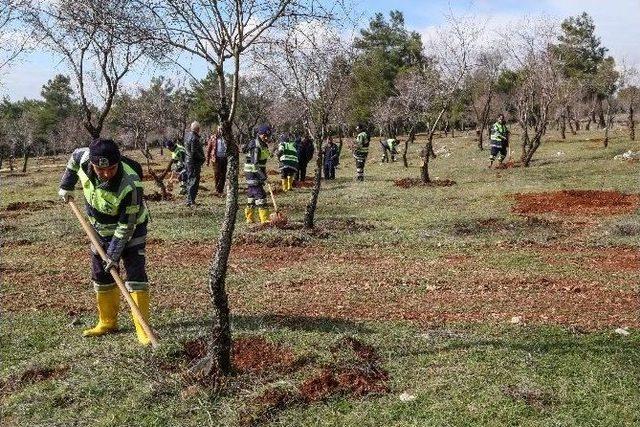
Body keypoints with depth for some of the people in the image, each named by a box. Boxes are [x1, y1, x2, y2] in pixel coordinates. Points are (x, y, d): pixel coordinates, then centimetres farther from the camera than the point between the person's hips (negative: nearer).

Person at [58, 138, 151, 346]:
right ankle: (107, 322, 29)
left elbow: (126, 225, -29)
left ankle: (142, 328, -9)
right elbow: (74, 157, 4)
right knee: (100, 276, 13)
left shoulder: (130, 185, -38)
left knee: (135, 274, -13)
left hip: (130, 231, -6)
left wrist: (114, 254, -24)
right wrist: (66, 185, 7)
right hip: (101, 229, 6)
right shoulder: (84, 158, -24)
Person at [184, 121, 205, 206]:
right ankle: (190, 201, -7)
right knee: (194, 182, -7)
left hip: (187, 162, 10)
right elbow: (195, 152, -24)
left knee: (190, 181, 16)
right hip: (194, 163, -10)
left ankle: (189, 200, 23)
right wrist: (202, 158, -10)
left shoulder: (188, 136, 12)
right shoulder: (194, 138, -19)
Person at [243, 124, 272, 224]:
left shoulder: (264, 145, 11)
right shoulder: (256, 147, -20)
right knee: (260, 195, -12)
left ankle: (249, 218, 21)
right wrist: (262, 176, -29)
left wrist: (264, 173, 23)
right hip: (252, 173, -10)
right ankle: (264, 219, -13)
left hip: (258, 172, 10)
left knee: (252, 195, 14)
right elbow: (255, 164, -26)